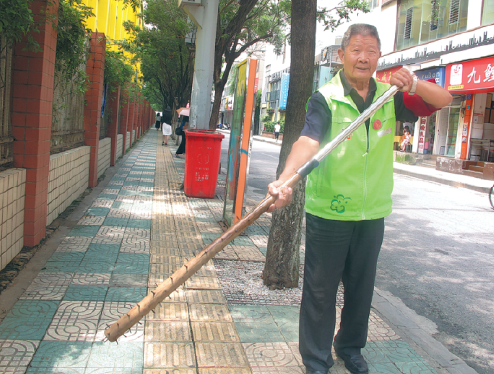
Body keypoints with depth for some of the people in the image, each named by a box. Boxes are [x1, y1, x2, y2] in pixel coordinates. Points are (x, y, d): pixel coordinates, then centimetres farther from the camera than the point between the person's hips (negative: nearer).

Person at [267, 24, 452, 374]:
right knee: (321, 291, 5)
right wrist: (285, 179, -44)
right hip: (328, 213, -4)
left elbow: (443, 99, 5)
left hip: (372, 214, 5)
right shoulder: (326, 99, -9)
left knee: (362, 288, 18)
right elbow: (308, 141, -25)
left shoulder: (389, 97, 6)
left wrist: (414, 84, -17)